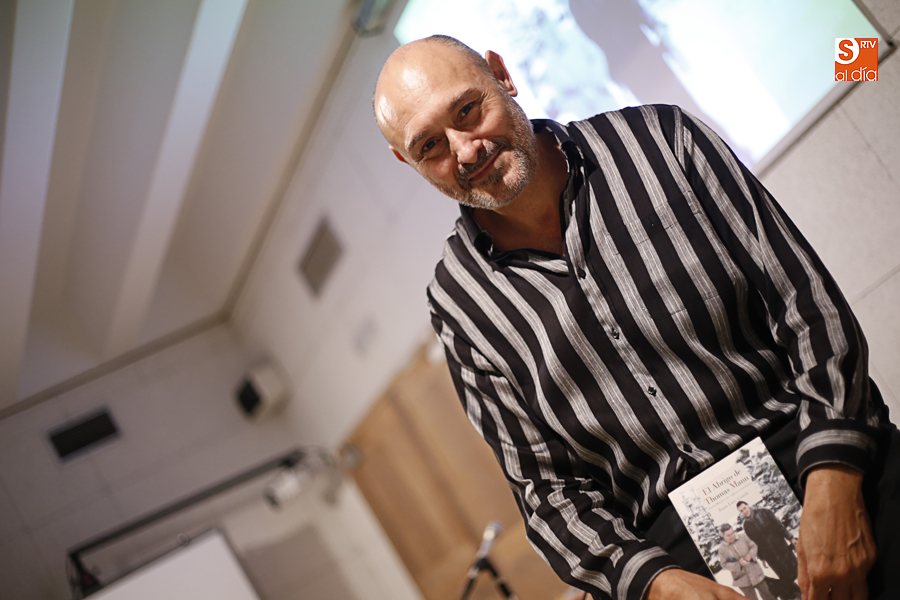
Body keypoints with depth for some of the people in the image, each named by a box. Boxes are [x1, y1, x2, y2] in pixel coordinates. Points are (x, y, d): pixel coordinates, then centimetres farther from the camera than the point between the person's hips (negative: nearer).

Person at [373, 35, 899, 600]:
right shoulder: (458, 300, 3)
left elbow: (810, 304, -1)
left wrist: (832, 480, -14)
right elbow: (548, 485, 4)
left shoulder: (659, 137, 2)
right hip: (674, 538, 2)